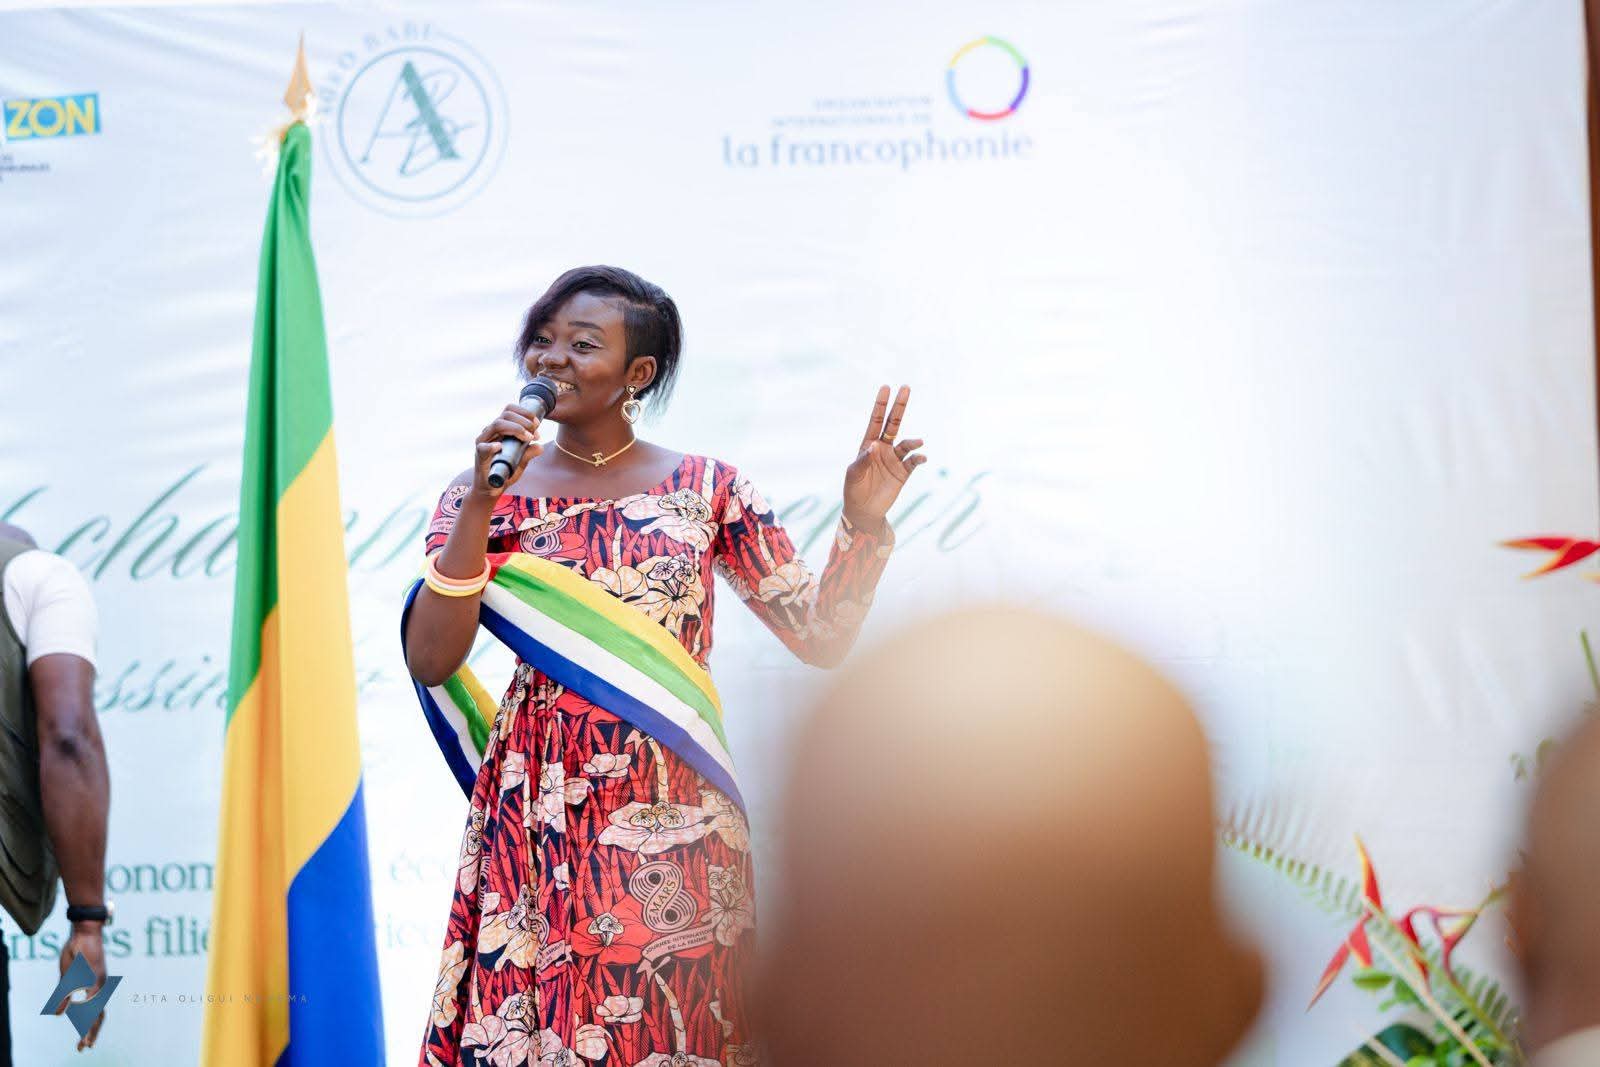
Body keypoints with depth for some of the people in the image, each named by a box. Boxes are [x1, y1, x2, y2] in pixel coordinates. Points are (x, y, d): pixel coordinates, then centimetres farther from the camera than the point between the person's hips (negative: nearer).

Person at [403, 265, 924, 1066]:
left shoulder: (707, 489, 4)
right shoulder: (484, 495, 5)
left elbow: (820, 638, 4)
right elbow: (430, 663, -7)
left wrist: (863, 525, -11)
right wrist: (481, 503, -12)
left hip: (676, 827, 0)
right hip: (539, 823, 0)